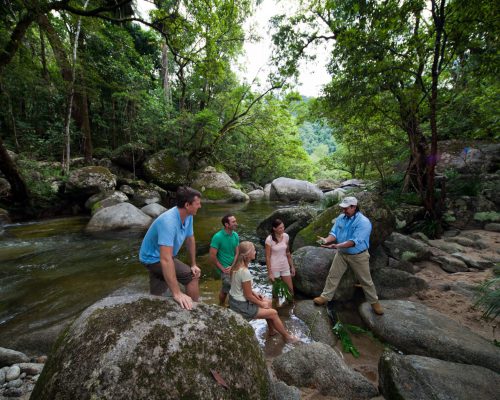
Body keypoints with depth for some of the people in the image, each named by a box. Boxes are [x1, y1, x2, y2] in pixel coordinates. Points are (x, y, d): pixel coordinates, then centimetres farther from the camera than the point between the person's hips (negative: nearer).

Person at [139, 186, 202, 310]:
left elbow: (190, 239, 2)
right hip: (154, 258, -8)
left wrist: (194, 264, 2)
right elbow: (166, 259, -43)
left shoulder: (188, 216, -12)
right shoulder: (169, 222, -38)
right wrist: (177, 293, -43)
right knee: (192, 277, -11)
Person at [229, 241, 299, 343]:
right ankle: (287, 337, 25)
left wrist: (255, 293, 7)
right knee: (273, 313, 3)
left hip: (235, 299, 9)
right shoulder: (245, 272, -31)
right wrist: (261, 304, -5)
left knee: (268, 301, 19)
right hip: (241, 305, -9)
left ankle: (272, 330, 34)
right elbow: (248, 296, -21)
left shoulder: (237, 266, -3)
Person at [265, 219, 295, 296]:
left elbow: (288, 253, 6)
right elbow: (267, 257, -14)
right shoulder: (269, 239, -19)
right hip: (274, 268, -4)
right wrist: (270, 273, -14)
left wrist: (292, 266, 9)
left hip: (285, 266, 4)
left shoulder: (286, 236, -5)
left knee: (290, 289, 10)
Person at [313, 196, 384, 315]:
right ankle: (325, 297, 24)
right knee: (333, 275, 9)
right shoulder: (341, 218, -6)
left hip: (358, 256, -5)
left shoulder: (363, 222, -26)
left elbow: (354, 241, -33)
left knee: (366, 280, 13)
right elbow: (334, 233, -7)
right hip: (342, 254, 5)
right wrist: (326, 240, -29)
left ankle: (374, 302, 35)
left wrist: (337, 246, -43)